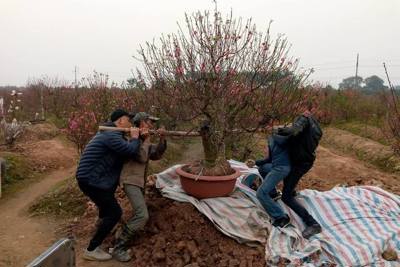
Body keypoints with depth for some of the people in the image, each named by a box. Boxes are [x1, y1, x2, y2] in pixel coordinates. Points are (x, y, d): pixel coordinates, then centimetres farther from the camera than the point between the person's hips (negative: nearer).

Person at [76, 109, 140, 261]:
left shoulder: (111, 133, 14)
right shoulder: (111, 135, -21)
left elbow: (126, 151, 20)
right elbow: (131, 151, -28)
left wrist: (134, 138, 8)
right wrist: (135, 137, -9)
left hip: (92, 177, 11)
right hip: (90, 180, -11)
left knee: (109, 192, 38)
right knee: (115, 213, -9)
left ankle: (102, 220, 61)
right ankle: (91, 250, -2)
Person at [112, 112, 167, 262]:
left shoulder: (145, 139, 13)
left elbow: (156, 155, 0)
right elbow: (142, 157, -22)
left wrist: (162, 139, -12)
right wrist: (145, 140, -16)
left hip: (139, 181, 10)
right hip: (131, 181, -10)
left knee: (140, 213, 21)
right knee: (142, 216, -20)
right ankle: (118, 248, -13)